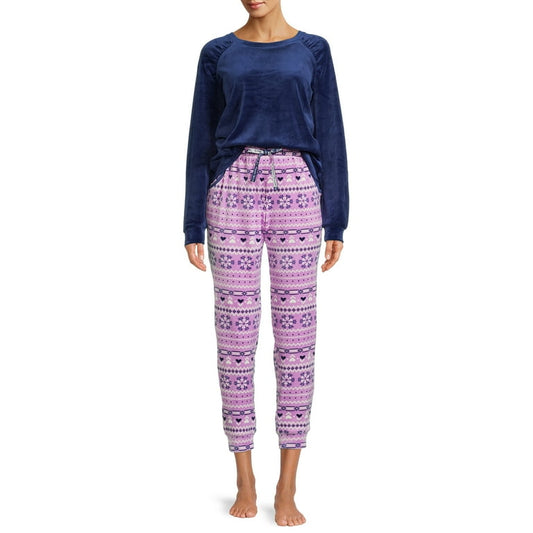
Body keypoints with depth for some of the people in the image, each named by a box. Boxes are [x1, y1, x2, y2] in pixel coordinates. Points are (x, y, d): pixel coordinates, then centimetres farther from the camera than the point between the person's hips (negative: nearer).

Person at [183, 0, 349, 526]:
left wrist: (336, 225, 0)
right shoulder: (217, 54, 10)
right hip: (233, 196, 1)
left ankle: (287, 488, 12)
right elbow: (202, 142, 8)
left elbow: (330, 138, 6)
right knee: (236, 335, 1)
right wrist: (193, 227, 2)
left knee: (296, 337, 0)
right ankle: (245, 481, 16)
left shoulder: (313, 51, 10)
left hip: (295, 197, 0)